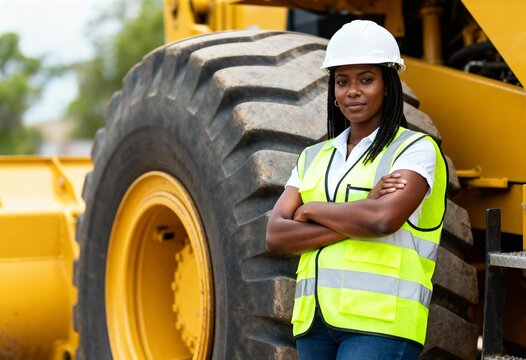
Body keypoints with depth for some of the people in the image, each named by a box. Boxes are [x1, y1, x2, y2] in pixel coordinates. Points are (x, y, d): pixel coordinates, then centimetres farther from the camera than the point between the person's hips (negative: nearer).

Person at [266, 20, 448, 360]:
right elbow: (276, 236, 3)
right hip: (314, 320, 6)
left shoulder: (417, 149, 2)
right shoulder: (313, 157, 17)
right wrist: (356, 220, -8)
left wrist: (311, 209, -1)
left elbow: (384, 219, -17)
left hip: (381, 322, -6)